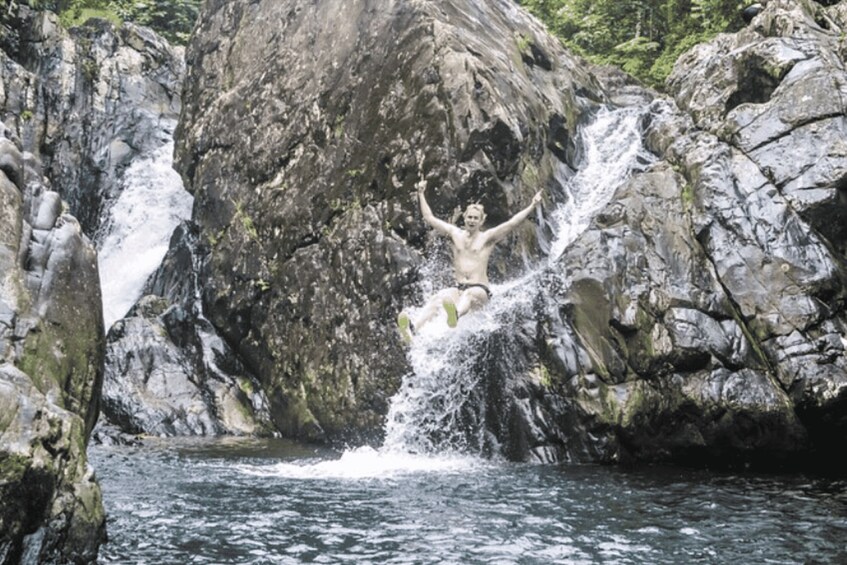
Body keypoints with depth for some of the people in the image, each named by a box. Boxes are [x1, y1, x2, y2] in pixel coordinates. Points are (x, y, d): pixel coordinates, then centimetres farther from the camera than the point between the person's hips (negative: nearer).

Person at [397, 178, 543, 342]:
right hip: (458, 288, 3)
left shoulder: (488, 237, 8)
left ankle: (456, 314, -77)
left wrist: (532, 206, -12)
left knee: (468, 294, -40)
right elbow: (429, 218, 24)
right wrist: (421, 195, 28)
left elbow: (512, 223, -3)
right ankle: (412, 327, -56)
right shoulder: (455, 233, 18)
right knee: (438, 297, -30)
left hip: (479, 290, -3)